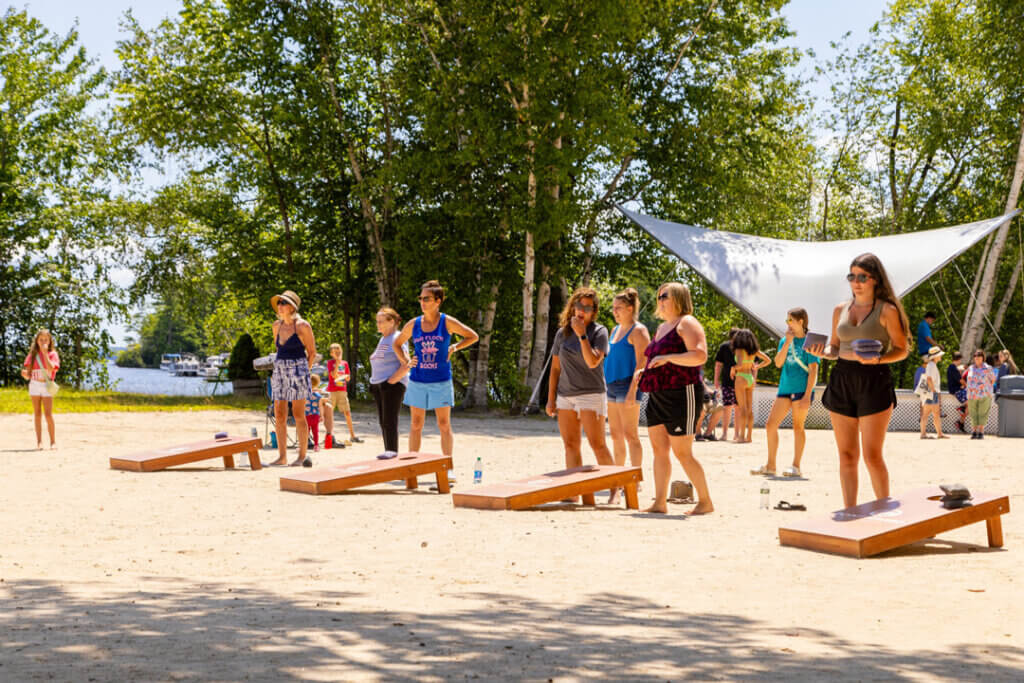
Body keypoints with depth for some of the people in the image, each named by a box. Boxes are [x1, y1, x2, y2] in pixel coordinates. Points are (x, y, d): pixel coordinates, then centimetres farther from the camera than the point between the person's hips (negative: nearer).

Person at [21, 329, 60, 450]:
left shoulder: (52, 354, 1)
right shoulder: (32, 355, 7)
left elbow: (50, 368, -17)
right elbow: (27, 375, 6)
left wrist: (45, 353, -16)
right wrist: (25, 374, -18)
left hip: (47, 386, -2)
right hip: (34, 385, 3)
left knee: (48, 414, -9)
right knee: (37, 414, 3)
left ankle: (53, 441, -1)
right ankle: (39, 442, 5)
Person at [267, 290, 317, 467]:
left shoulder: (302, 326, -7)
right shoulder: (277, 325, 10)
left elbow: (312, 353, -1)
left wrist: (302, 371, -1)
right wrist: (279, 368, 17)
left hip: (298, 369, -6)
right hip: (280, 371, 6)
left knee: (298, 415, -3)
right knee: (279, 416, 3)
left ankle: (302, 456, 4)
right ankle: (282, 457, 9)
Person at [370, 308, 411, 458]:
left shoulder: (397, 339, -9)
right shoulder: (383, 339, 19)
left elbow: (406, 366, -17)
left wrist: (390, 382, -18)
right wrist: (373, 383, 15)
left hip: (393, 384, -9)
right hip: (378, 385, 9)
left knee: (390, 421, -13)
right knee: (383, 422, 8)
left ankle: (392, 451, -14)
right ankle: (388, 452, 11)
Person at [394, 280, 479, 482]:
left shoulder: (447, 322, -2)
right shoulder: (413, 324, 4)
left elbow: (473, 337, 7)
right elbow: (397, 344, 18)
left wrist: (454, 348, -3)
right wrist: (406, 362, 3)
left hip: (441, 381, -2)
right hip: (417, 381, 2)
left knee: (444, 425, -1)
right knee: (415, 425, 6)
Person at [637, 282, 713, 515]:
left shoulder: (687, 323, -8)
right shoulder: (662, 327, 20)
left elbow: (700, 356, -22)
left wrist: (667, 358, -26)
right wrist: (643, 371, 15)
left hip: (681, 394, -9)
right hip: (658, 396, 9)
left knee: (682, 452, -8)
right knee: (659, 449, 6)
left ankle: (705, 502, 2)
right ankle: (660, 503, 10)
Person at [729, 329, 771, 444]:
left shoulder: (739, 350, -11)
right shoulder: (754, 350, 8)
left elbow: (740, 364, -26)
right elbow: (768, 360, 13)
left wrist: (733, 369, -8)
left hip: (741, 379, -6)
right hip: (750, 379, 6)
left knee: (742, 408, -7)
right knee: (749, 409, 9)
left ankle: (742, 436, -8)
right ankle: (749, 436, 11)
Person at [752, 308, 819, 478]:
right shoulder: (785, 341, 13)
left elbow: (813, 371, -9)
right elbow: (778, 363, 2)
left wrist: (807, 396, -16)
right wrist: (787, 342, -6)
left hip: (802, 389, -6)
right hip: (785, 388, 6)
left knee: (798, 427, -1)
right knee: (770, 425, 3)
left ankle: (796, 467, 6)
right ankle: (770, 466, 12)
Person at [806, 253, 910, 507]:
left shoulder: (886, 310, -3)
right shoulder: (840, 310, 12)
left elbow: (901, 350, -2)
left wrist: (877, 359, -20)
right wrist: (822, 353, -3)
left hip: (874, 381, -5)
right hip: (842, 381, 5)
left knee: (872, 455, -6)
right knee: (846, 455, 5)